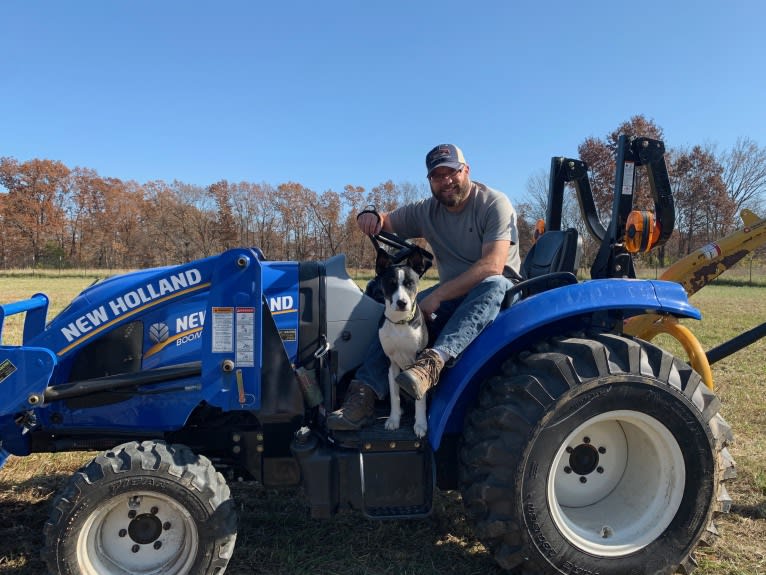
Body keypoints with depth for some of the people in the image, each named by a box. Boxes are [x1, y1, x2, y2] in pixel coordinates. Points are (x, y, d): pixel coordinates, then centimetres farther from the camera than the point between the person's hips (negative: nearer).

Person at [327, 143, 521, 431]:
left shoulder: (493, 203, -12)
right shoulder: (427, 211, 6)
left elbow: (492, 265, -24)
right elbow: (385, 222, 13)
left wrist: (439, 295, -31)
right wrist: (370, 217, -14)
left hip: (498, 296, -4)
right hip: (451, 295, 4)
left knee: (493, 285, -39)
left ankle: (433, 361, -51)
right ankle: (365, 394, -32)